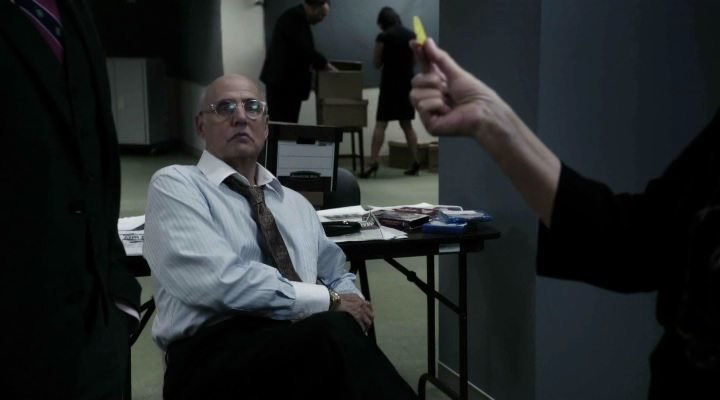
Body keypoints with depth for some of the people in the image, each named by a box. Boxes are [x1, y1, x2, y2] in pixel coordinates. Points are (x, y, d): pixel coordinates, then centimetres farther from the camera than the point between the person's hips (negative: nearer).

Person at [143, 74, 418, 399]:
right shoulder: (175, 185, 4)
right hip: (215, 355, -5)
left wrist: (349, 301, 1)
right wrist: (328, 300, -10)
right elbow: (219, 280, -11)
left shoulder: (296, 203, 25)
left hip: (304, 339, 5)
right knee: (335, 331, -35)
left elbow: (337, 276, 27)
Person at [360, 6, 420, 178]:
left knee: (380, 124, -5)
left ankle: (373, 163, -14)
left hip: (390, 83, -5)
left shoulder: (383, 37, -8)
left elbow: (376, 63, -2)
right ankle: (415, 162, 11)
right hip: (408, 82, 5)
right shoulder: (412, 35, 7)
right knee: (406, 124, 13)